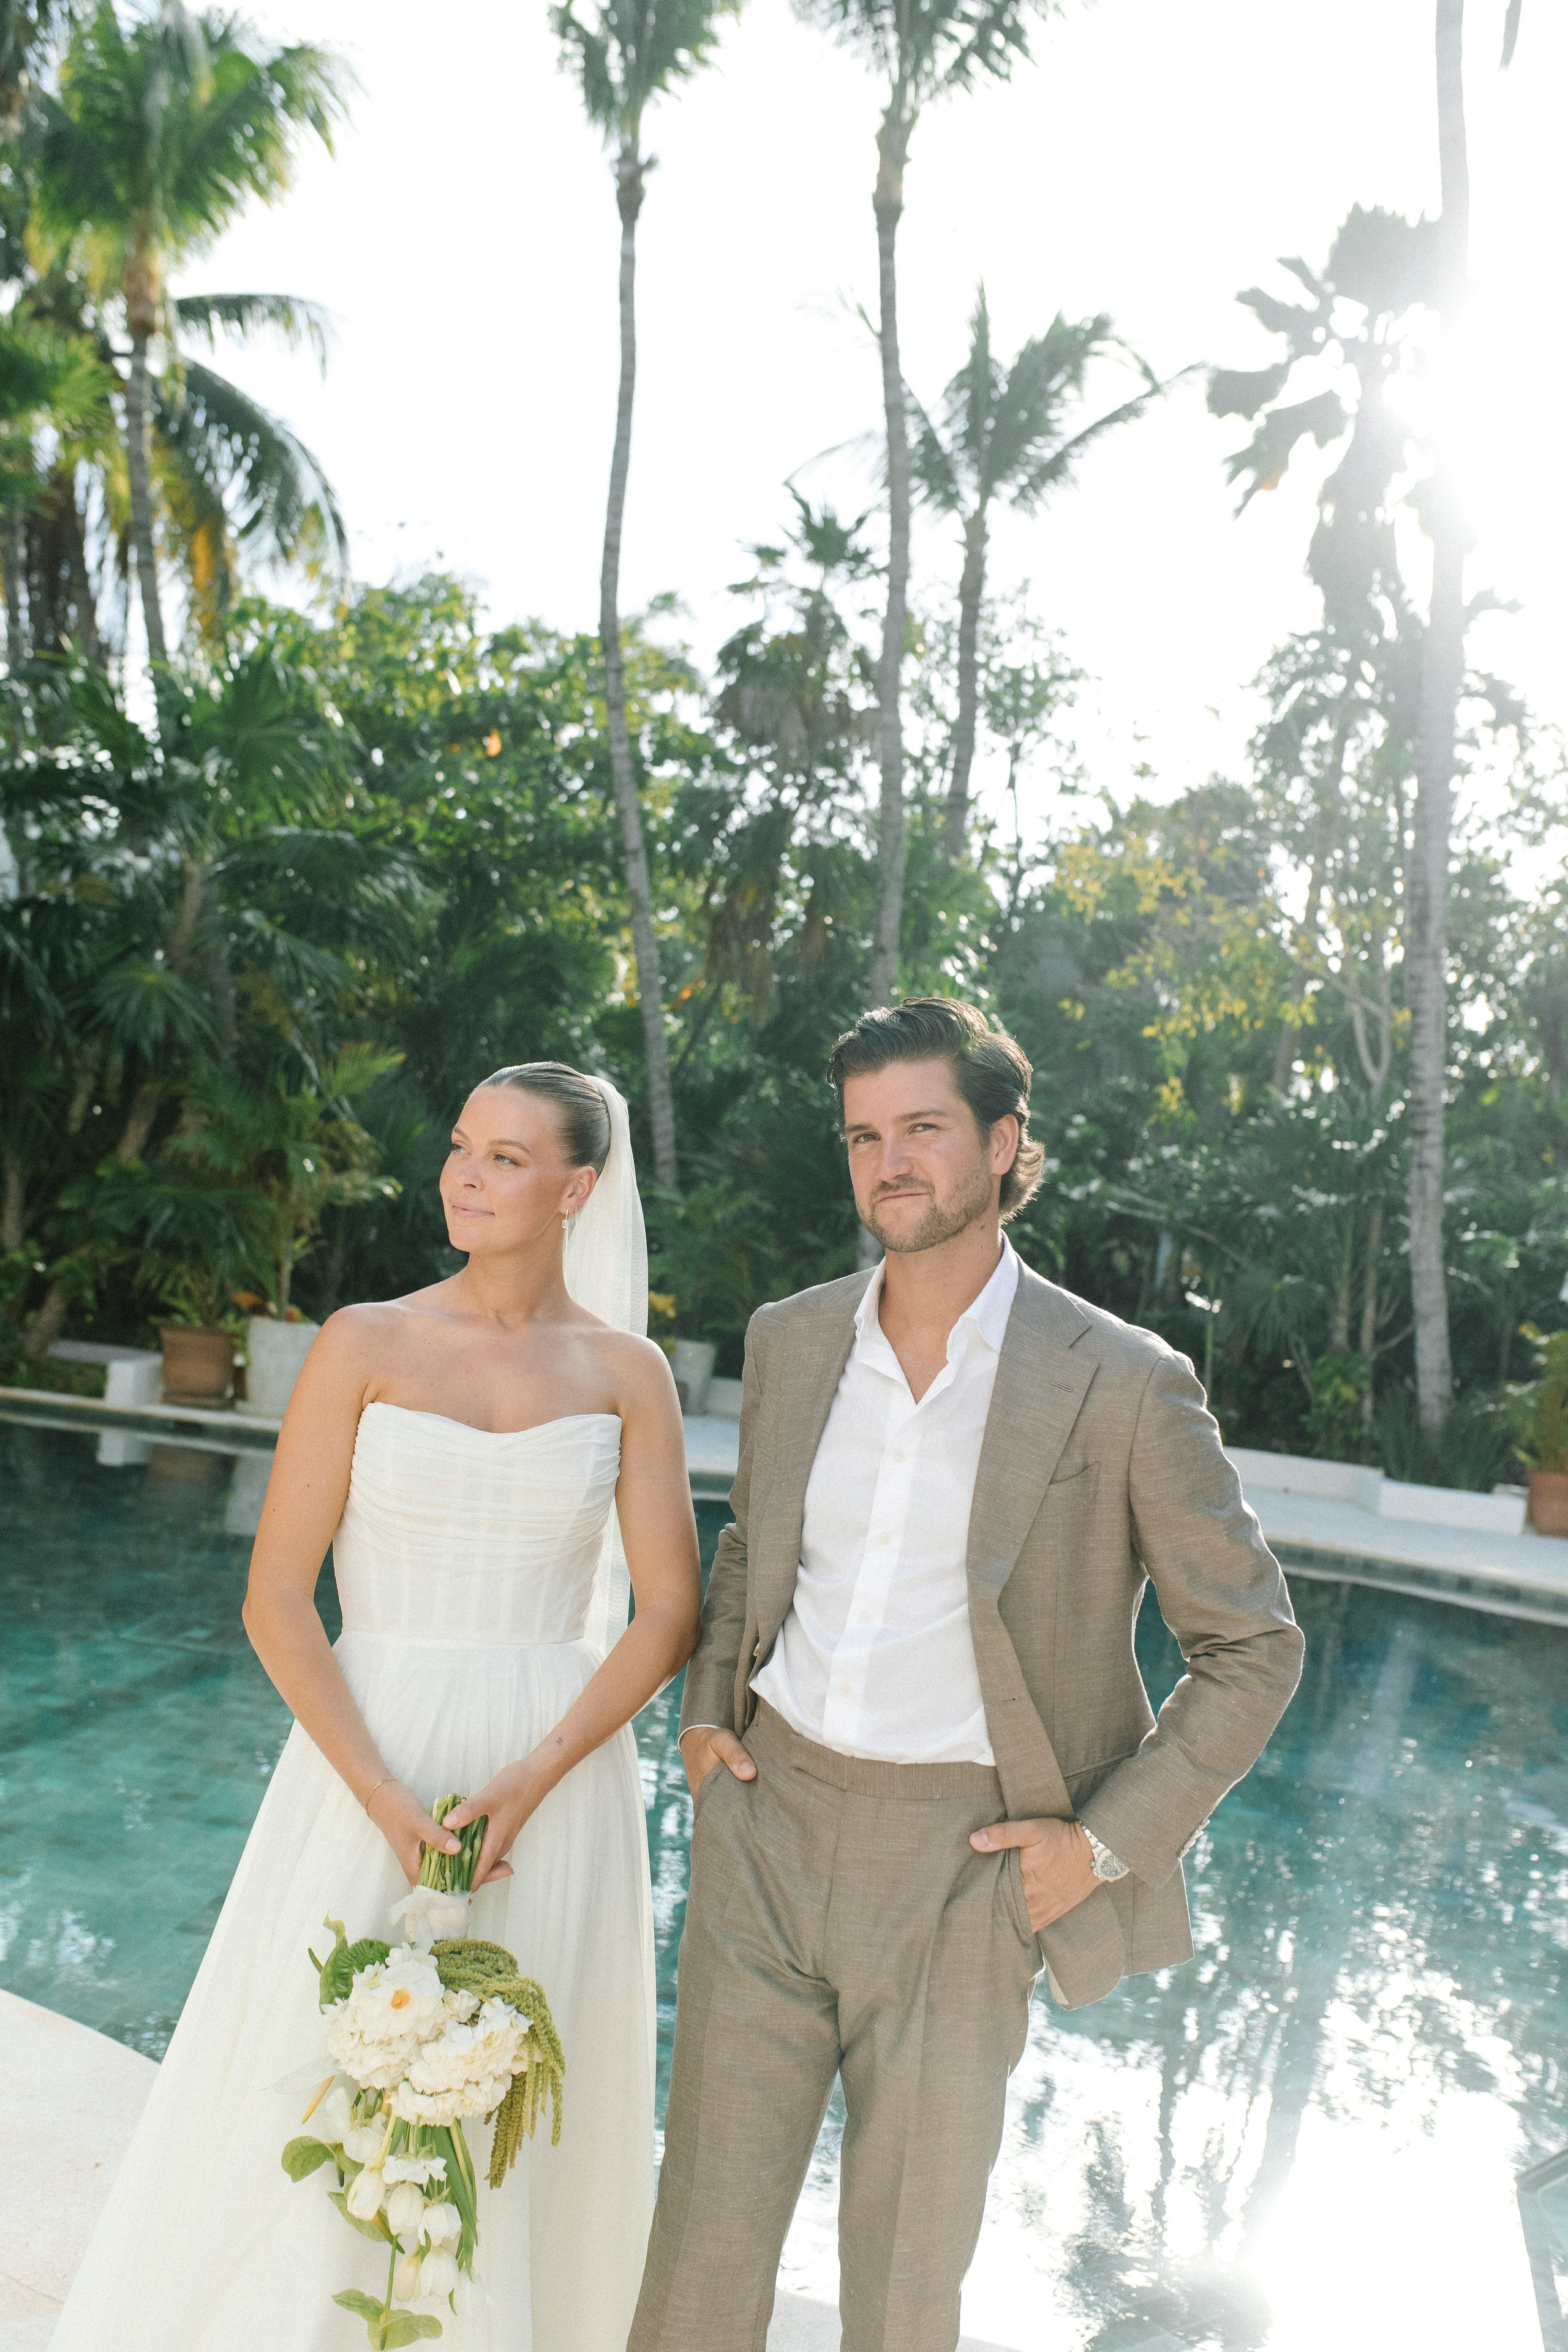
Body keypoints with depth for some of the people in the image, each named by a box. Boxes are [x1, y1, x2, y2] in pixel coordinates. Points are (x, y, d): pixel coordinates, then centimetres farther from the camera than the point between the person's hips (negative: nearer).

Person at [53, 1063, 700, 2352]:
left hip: (557, 1780, 1)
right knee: (310, 2113, 9)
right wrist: (385, 1798, -14)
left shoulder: (627, 1372, -1)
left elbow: (668, 1616, -1)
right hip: (368, 1768, 0)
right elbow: (276, 1596, -6)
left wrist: (529, 1783, -12)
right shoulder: (366, 1346, -3)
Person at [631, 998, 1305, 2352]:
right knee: (704, 2241, 13)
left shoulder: (1124, 1385, -12)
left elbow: (1253, 1647, -3)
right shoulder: (791, 1340, 2)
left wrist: (1107, 1841, -8)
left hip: (959, 1864, -3)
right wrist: (708, 1711, 6)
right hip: (764, 1828, 3)